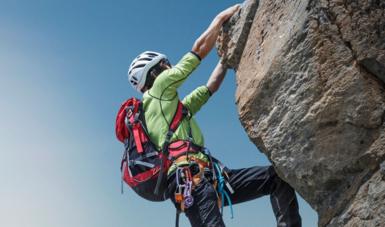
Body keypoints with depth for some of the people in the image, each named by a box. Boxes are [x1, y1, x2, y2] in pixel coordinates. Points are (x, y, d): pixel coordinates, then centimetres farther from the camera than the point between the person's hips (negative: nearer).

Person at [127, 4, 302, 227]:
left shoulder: (175, 106, 33)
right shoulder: (159, 86, 9)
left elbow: (212, 85, 37)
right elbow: (200, 49, 8)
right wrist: (222, 18, 19)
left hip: (207, 177, 10)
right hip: (190, 176, -10)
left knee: (277, 177, 2)